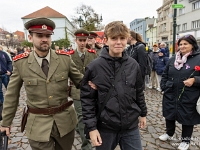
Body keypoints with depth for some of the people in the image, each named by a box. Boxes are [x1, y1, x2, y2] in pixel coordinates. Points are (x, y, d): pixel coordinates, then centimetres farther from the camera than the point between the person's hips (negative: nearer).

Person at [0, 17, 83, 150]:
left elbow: (80, 81, 1)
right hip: (38, 124, -1)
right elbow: (12, 95, 1)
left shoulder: (65, 58, -7)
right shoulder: (20, 62, -8)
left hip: (65, 120, 2)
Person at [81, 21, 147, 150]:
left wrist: (143, 113, 16)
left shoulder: (133, 65, -2)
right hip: (105, 127, -2)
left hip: (131, 126, 3)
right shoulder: (94, 67, -13)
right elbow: (87, 99, -10)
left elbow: (139, 92, 9)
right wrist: (91, 127, -10)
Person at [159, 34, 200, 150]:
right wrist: (164, 86, 6)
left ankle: (186, 140, 36)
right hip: (170, 95, 5)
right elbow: (165, 75, 16)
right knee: (169, 115, 18)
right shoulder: (173, 59, 8)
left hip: (188, 97, -4)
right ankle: (169, 133, 44)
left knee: (187, 118, 12)